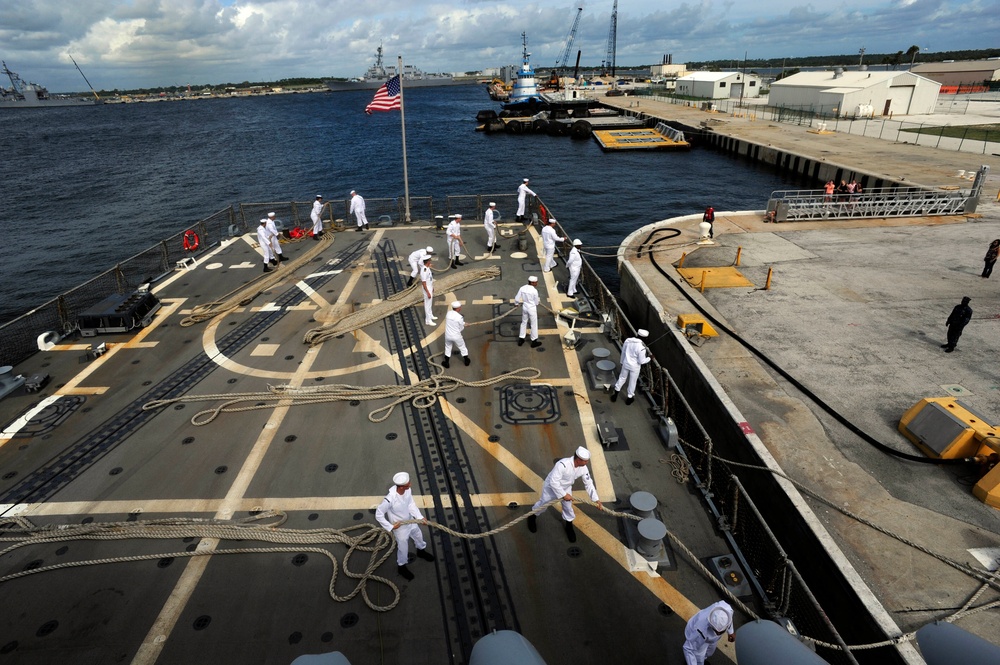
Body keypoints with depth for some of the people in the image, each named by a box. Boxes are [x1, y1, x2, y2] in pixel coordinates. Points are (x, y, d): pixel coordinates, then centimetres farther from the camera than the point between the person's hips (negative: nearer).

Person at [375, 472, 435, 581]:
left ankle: (421, 551, 63)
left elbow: (411, 504, -6)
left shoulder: (408, 490, -24)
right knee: (403, 548, 18)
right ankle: (401, 567, 48)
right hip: (400, 527, -6)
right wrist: (390, 527, -22)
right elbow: (378, 515, -28)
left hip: (410, 521, 6)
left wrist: (420, 517, -12)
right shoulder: (390, 499, -41)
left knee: (418, 536, 30)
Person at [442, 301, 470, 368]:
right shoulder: (460, 317, -21)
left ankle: (446, 363, 33)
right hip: (456, 336, -3)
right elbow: (461, 329, -11)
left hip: (448, 335, 3)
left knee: (447, 348, 24)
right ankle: (466, 361, 37)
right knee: (462, 348, 20)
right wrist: (463, 324, 12)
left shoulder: (448, 313, -7)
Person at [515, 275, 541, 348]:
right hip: (532, 308, -5)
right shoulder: (534, 291, -23)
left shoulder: (522, 288, -11)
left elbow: (516, 299, -5)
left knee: (524, 323, 23)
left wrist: (519, 303, 17)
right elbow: (536, 302, -11)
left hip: (524, 307, 5)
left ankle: (521, 339, 31)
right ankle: (534, 341, 24)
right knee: (534, 325, 12)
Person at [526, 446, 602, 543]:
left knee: (568, 507, 16)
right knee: (543, 504, 16)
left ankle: (568, 524, 45)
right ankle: (533, 515, 47)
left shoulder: (583, 468, -22)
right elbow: (553, 482, -38)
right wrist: (564, 495, -31)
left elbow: (589, 484, -11)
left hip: (566, 488, 5)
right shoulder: (563, 464, -43)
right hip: (551, 487, -5)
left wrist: (597, 500, -12)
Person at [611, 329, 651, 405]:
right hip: (634, 367, -4)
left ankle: (615, 394, 35)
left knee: (622, 378, 24)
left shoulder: (627, 340, -12)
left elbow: (623, 352, 2)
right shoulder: (641, 347, -28)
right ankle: (629, 397, 34)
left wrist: (622, 362, 17)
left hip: (626, 364, 4)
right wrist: (649, 358, -1)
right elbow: (641, 361, -20)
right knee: (632, 382, 17)